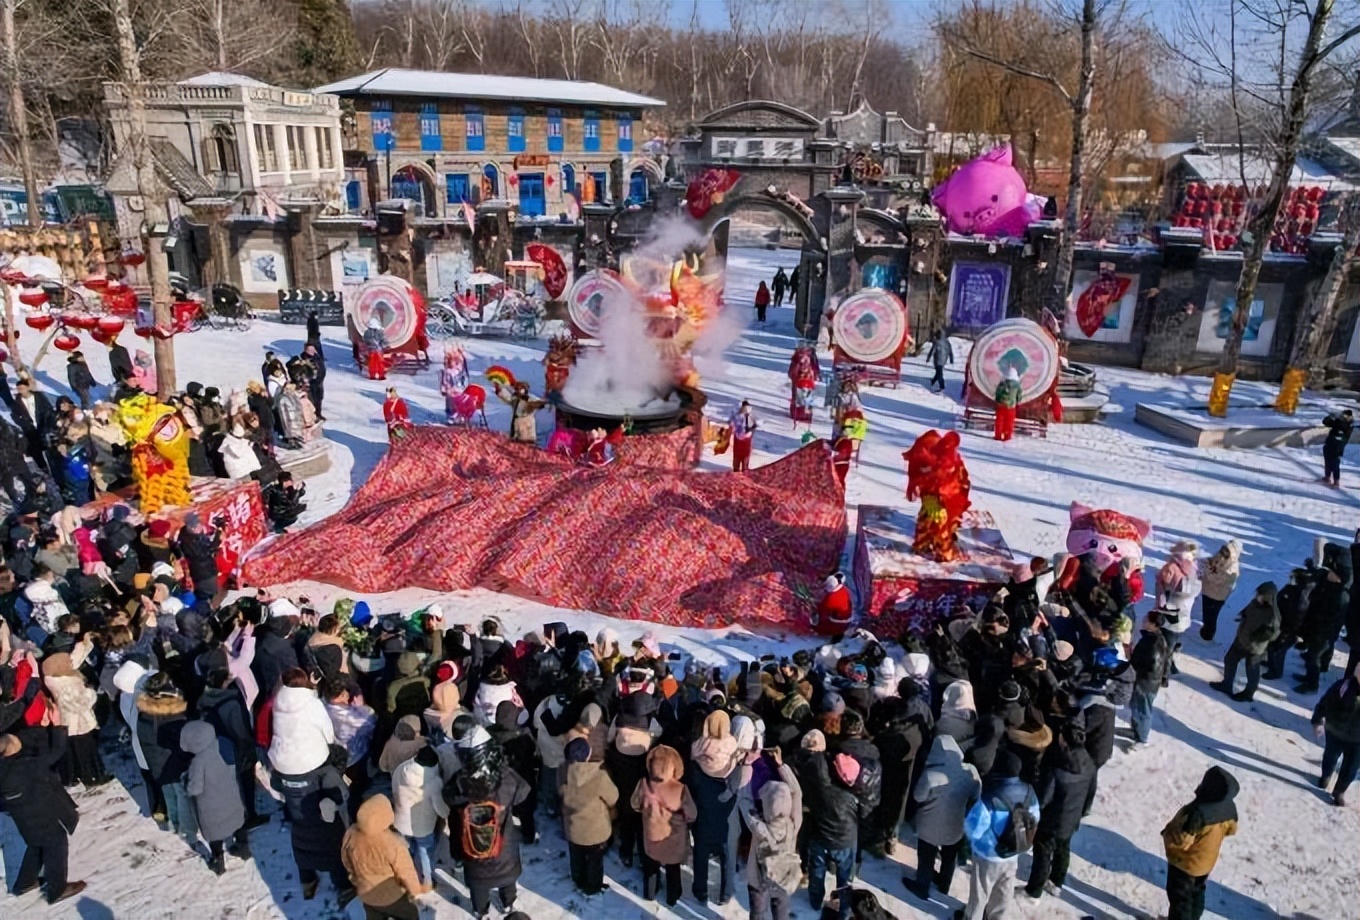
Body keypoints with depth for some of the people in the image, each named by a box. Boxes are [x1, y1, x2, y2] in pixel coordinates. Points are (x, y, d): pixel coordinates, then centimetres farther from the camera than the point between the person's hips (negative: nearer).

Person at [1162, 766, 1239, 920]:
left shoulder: (1197, 812, -41)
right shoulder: (1229, 807, -17)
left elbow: (1178, 839, -32)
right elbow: (1231, 829, 4)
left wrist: (1167, 832, -13)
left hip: (1185, 862, -7)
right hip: (1207, 861, 7)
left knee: (1180, 898, 13)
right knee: (1197, 893, 30)